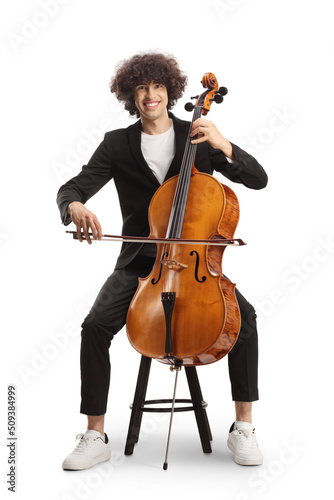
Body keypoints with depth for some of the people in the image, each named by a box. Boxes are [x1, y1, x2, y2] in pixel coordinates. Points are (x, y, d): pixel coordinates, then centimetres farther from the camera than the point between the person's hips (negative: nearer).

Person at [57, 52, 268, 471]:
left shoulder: (197, 138, 4)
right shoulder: (117, 144, 5)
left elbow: (258, 180, -2)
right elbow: (71, 188, -3)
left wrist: (224, 145, -19)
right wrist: (74, 207, -28)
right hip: (139, 262, 0)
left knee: (244, 314, -26)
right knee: (95, 325, -24)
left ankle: (243, 427, -11)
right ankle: (95, 436, -10)